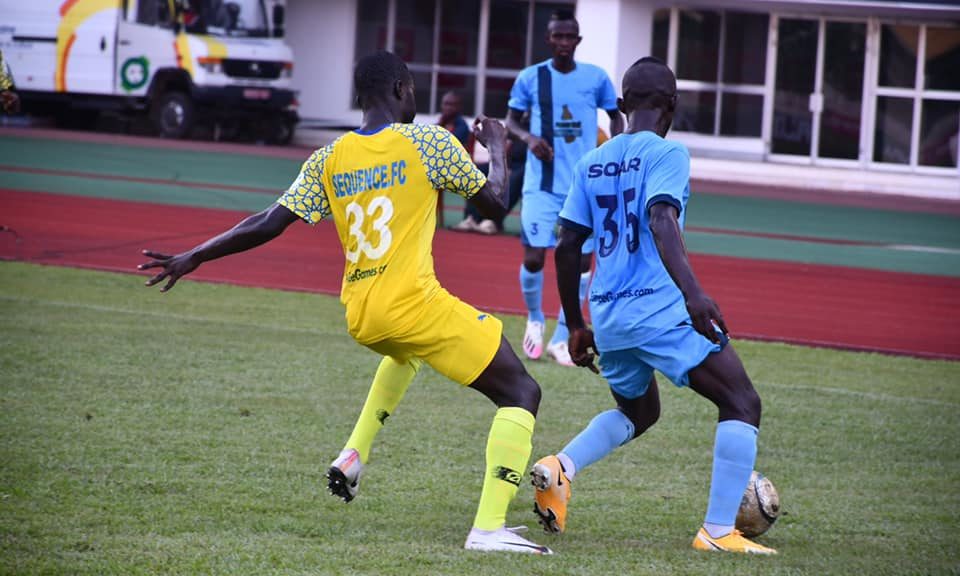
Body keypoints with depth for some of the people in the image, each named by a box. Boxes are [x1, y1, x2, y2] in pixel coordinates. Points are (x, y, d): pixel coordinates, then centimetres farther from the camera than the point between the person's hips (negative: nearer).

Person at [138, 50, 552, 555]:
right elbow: (494, 201, 4)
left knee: (404, 353, 43)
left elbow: (268, 224, 4)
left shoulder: (329, 160, 9)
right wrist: (497, 145, 24)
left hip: (359, 316, 7)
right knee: (521, 394, 0)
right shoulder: (427, 142, -3)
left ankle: (353, 456, 29)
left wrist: (192, 258, 13)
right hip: (414, 304, -7)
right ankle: (489, 527, -16)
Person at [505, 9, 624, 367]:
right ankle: (534, 319, 23)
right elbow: (511, 120, 8)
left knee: (580, 261, -1)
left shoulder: (596, 78, 1)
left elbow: (616, 117, 14)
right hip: (542, 185, -1)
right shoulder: (530, 78, -1)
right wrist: (528, 137, -13)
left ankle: (561, 339, 10)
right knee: (534, 257, -7)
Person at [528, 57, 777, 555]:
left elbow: (566, 247, 14)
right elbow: (661, 222, -23)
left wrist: (576, 327, 23)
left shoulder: (591, 163, 13)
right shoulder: (667, 154, -5)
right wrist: (692, 292, -34)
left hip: (607, 317, 7)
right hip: (660, 309, -7)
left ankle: (560, 467, 4)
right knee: (742, 405, 2)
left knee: (637, 411, 30)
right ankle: (718, 531, -8)